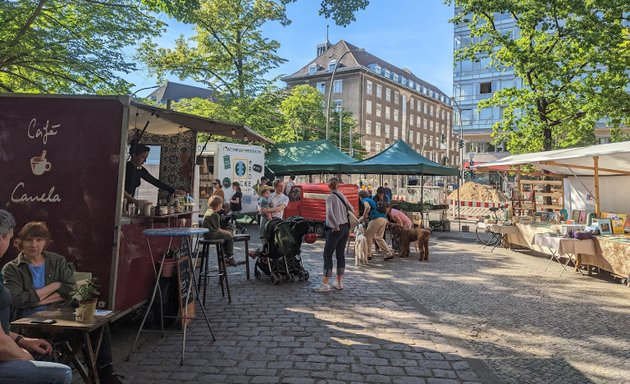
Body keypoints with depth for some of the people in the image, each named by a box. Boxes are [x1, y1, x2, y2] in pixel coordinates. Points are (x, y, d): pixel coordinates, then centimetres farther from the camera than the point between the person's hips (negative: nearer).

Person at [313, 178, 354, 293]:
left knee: (327, 255, -1)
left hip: (336, 229, -7)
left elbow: (330, 213, -26)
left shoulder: (330, 197, -11)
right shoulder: (342, 196, 10)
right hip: (346, 228, 7)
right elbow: (352, 210, 18)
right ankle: (339, 283, 18)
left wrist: (336, 226, -18)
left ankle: (325, 284, -1)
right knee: (340, 254, 12)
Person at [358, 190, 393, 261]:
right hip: (383, 219, 8)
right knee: (379, 238, 17)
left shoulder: (364, 200, 3)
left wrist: (363, 217, -9)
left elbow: (368, 207, -19)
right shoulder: (370, 200, 29)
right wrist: (361, 218, 35)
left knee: (368, 236, 6)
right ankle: (389, 254, 12)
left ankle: (368, 255, 9)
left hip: (376, 219, -8)